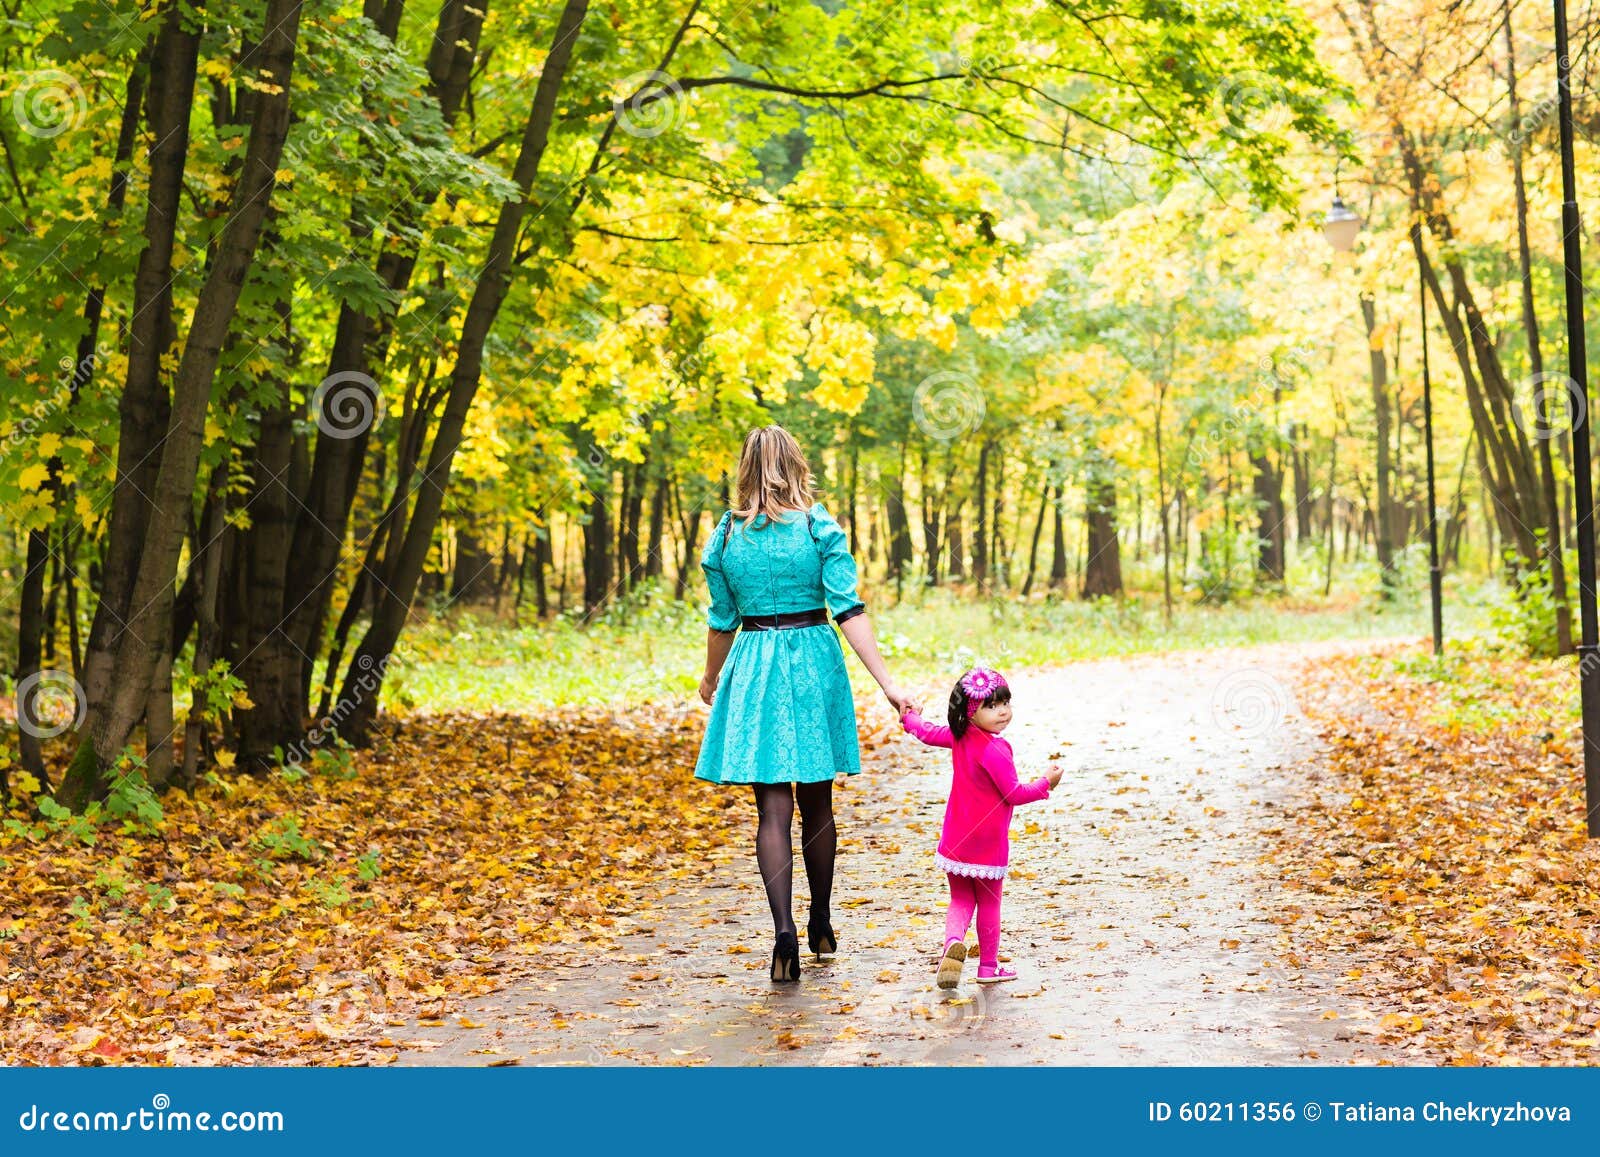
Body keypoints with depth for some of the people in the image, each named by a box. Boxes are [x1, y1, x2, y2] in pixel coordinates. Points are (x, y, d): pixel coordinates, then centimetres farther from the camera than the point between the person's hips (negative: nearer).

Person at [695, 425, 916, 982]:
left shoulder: (726, 536, 1)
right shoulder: (820, 527, -5)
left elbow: (722, 620, 8)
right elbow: (848, 610, -11)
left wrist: (711, 679, 25)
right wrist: (885, 680, -12)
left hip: (754, 670, 0)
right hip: (814, 664, 0)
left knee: (773, 807, -1)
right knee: (816, 802, 14)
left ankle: (784, 930, -17)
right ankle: (821, 926, 28)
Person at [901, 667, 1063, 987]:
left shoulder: (958, 737, 2)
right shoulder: (995, 750, -22)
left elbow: (928, 733, 21)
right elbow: (1014, 794, -19)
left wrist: (909, 718, 43)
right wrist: (1046, 783, -3)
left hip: (956, 840, 6)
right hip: (988, 843, -6)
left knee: (961, 900, 13)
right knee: (989, 903, 10)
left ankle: (953, 942, -16)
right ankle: (988, 966, 21)